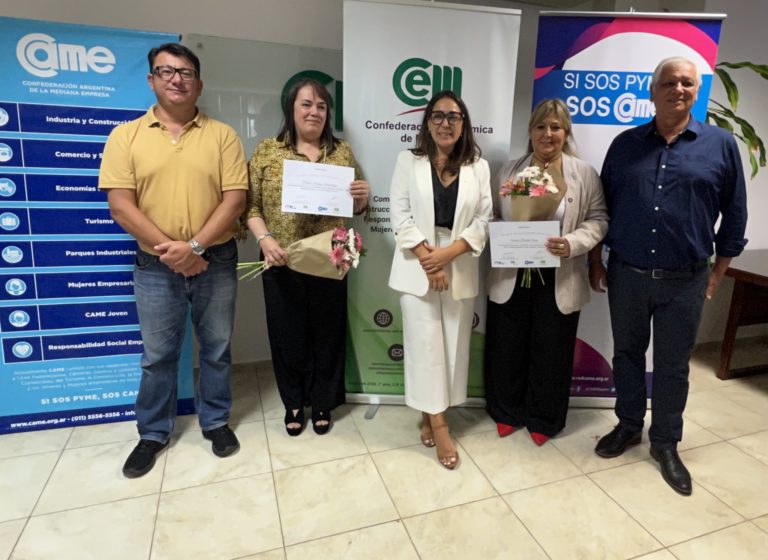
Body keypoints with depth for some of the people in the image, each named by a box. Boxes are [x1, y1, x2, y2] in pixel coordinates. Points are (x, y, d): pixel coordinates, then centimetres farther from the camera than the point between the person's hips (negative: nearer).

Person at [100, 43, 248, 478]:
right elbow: (120, 204, -5)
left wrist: (195, 246, -17)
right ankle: (154, 432, 32)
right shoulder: (126, 136, 2)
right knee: (158, 356, 13)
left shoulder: (222, 135, 1)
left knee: (216, 350, 12)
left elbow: (235, 198, -7)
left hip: (216, 262, 0)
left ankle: (216, 421, 32)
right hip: (155, 266, 1)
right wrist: (169, 247, -15)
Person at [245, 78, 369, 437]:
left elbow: (354, 208, 12)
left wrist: (362, 199, -10)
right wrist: (265, 238, -15)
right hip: (282, 262, -1)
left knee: (327, 331, 10)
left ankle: (323, 402, 31)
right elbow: (250, 204, 0)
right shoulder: (268, 150, 3)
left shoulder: (342, 151, 8)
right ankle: (293, 402, 32)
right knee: (288, 333, 10)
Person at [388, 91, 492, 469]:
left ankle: (430, 414, 24)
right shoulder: (409, 161, 5)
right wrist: (427, 256, -14)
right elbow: (400, 214, -3)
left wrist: (448, 253, -14)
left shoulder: (478, 167, 7)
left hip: (460, 269, 2)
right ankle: (437, 423, 10)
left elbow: (484, 219, 0)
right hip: (417, 266, -2)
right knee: (426, 343, -1)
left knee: (453, 343, 6)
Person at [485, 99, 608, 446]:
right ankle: (507, 412, 33)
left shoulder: (584, 174, 1)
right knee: (507, 349, 11)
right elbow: (492, 215, 7)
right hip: (511, 277, 1)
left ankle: (544, 419, 32)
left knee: (550, 353, 11)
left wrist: (573, 243, -19)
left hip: (559, 281, -1)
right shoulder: (509, 171, 6)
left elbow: (598, 220, -1)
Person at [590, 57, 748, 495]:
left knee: (673, 366, 10)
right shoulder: (626, 143, 4)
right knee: (627, 355, 14)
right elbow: (603, 205, 7)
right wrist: (595, 259, 5)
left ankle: (666, 443, 28)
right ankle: (629, 426, 34)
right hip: (626, 275, 1)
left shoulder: (721, 144, 0)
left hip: (685, 281, -1)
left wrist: (718, 272, 4)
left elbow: (734, 214, 5)